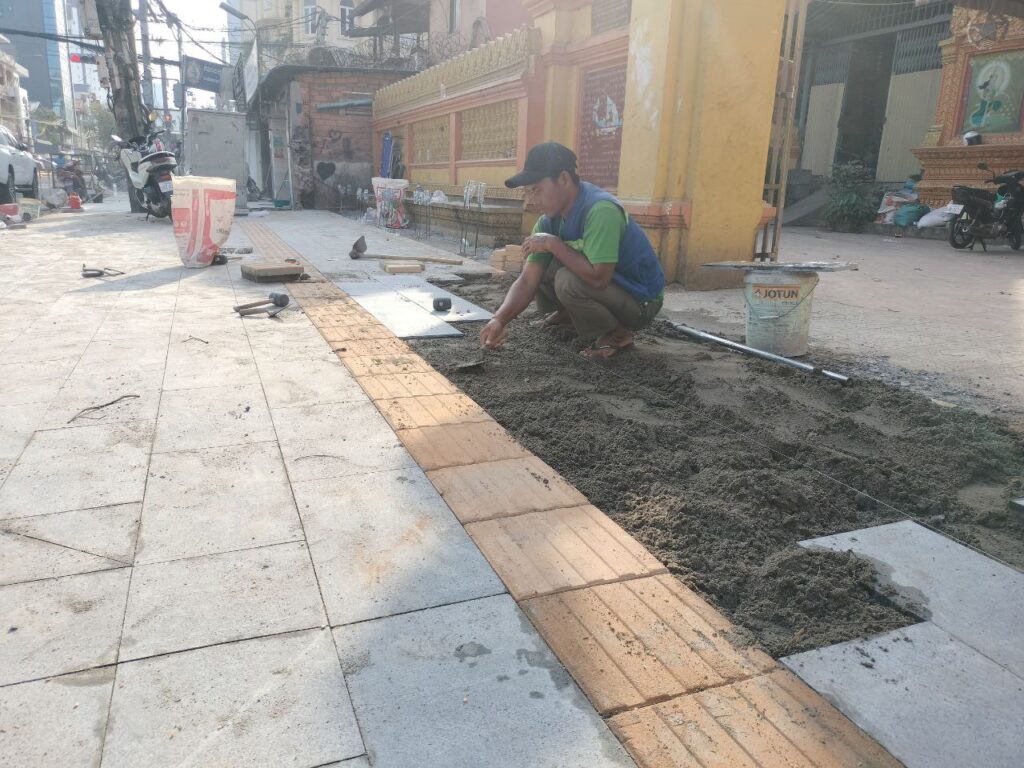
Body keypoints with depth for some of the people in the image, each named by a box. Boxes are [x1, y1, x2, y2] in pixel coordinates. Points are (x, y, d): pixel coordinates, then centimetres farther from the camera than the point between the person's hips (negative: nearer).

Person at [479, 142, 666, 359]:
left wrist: (553, 244, -27)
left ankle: (617, 335, -7)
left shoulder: (601, 210, -30)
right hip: (606, 287, 8)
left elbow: (598, 277, -37)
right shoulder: (549, 221, -5)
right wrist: (500, 319, -26)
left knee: (568, 281, -30)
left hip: (640, 302, -8)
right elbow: (528, 280, -10)